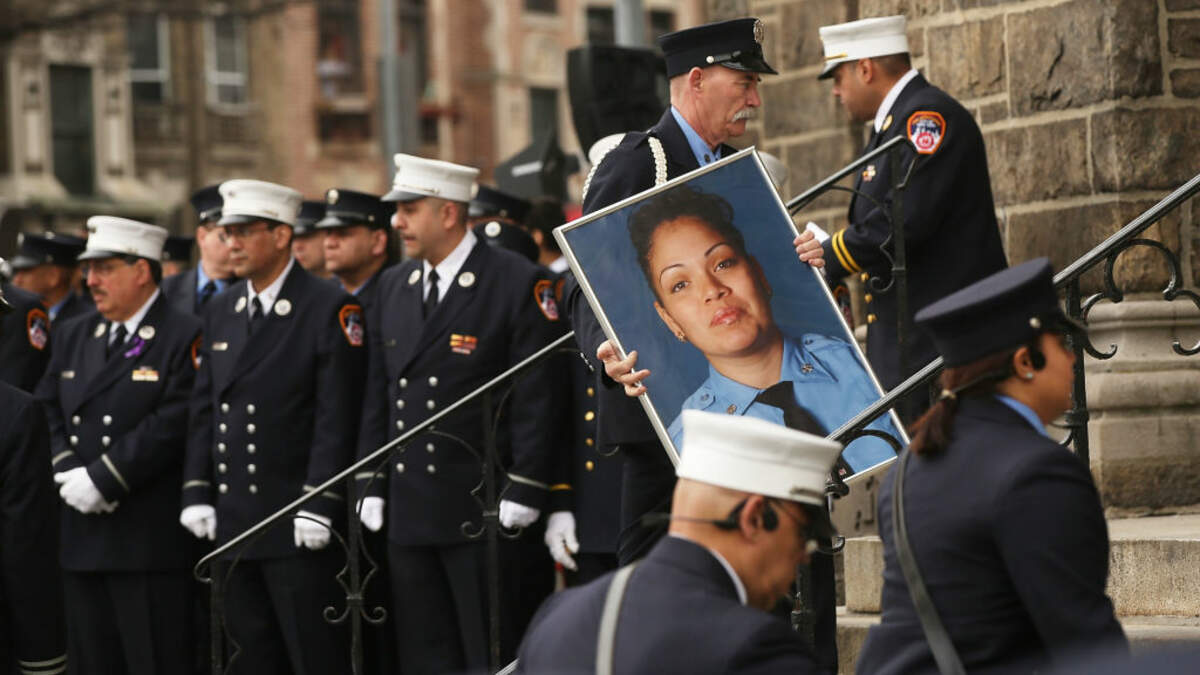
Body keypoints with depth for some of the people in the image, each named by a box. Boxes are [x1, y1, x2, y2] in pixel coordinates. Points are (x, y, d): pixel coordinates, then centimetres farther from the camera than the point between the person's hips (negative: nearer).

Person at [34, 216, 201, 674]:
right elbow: (47, 413, 12)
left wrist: (101, 479, -16)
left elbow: (172, 425, -15)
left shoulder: (186, 339, -6)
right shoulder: (72, 336, 18)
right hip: (81, 540, 7)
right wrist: (67, 471, -6)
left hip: (149, 539, -7)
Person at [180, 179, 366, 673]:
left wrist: (319, 504, -17)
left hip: (299, 527, -6)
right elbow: (204, 409, 15)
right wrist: (197, 493, 6)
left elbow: (336, 418, -12)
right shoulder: (220, 310, 14)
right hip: (232, 523, 7)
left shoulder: (330, 310, -7)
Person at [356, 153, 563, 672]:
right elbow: (377, 397, 16)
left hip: (485, 513, -6)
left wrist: (521, 494, -14)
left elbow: (536, 397, -10)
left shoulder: (518, 283, -8)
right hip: (408, 513, 7)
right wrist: (372, 487, 11)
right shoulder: (393, 286, 13)